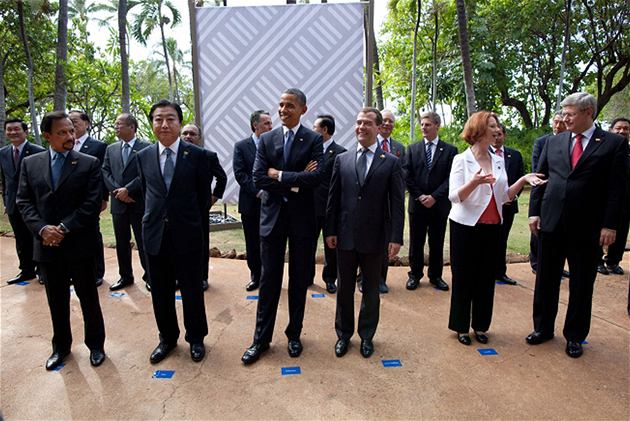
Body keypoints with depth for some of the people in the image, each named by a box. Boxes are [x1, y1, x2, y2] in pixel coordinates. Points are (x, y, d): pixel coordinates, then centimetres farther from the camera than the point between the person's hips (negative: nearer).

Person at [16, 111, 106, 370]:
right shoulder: (30, 163, 7)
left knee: (88, 298, 9)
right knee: (56, 301, 16)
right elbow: (24, 202, 3)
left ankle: (95, 344, 27)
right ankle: (61, 346, 34)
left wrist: (64, 229, -16)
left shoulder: (89, 163, -3)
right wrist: (42, 229, -12)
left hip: (80, 245, -3)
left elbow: (93, 203, -10)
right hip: (46, 245, 3)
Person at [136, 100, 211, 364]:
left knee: (192, 290, 9)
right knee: (160, 292, 14)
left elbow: (204, 196, 0)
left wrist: (197, 226, 4)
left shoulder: (196, 155, -6)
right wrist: (156, 218, 10)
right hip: (155, 235, 3)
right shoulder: (143, 157, 4)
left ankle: (196, 338, 30)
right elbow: (146, 192, 13)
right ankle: (167, 338, 35)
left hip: (187, 235, -3)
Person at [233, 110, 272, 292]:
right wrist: (257, 191, -15)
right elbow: (239, 173, -7)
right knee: (252, 243, 10)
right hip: (251, 203, 0)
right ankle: (255, 276, 24)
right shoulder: (241, 146, 1)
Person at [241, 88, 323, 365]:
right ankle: (261, 339, 21)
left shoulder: (314, 139, -2)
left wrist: (279, 175, -13)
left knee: (299, 280, 11)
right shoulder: (266, 140, 5)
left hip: (302, 218, -1)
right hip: (273, 216, 2)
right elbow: (258, 179, -7)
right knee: (269, 280, 8)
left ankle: (294, 335, 28)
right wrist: (295, 182, -14)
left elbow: (316, 178, -16)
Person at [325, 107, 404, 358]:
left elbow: (397, 203, -4)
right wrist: (330, 230, 1)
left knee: (371, 290, 13)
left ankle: (366, 336, 31)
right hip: (346, 236, 2)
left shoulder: (391, 162, -1)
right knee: (345, 288, 13)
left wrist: (396, 237, -10)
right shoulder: (342, 159, 5)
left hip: (375, 238, -1)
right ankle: (343, 334, 30)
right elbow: (333, 198, 5)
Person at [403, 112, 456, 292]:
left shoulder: (450, 150, 2)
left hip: (439, 204, -1)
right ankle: (415, 275, 21)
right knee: (416, 243, 8)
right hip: (417, 204, 1)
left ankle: (435, 276, 22)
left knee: (437, 243, 9)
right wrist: (420, 196, -8)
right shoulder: (412, 149, 6)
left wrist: (434, 196, -14)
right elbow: (407, 176, 1)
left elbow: (451, 178, -5)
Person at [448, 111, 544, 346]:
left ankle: (480, 325, 26)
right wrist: (474, 182, -32)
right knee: (463, 277, 4)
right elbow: (454, 197, -15)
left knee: (486, 277, 11)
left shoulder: (498, 161, 9)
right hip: (466, 226, -5)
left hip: (492, 227, 5)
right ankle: (461, 326, 19)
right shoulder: (461, 160, -7)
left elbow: (505, 196, 9)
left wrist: (523, 180, -5)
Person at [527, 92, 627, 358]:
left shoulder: (614, 143, -2)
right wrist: (534, 212, 1)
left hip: (587, 227, -3)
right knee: (546, 280, 12)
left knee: (581, 286, 10)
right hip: (551, 224, 3)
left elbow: (617, 188, -5)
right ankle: (543, 328, 29)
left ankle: (575, 336, 27)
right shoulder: (554, 142, 7)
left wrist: (610, 225, -10)